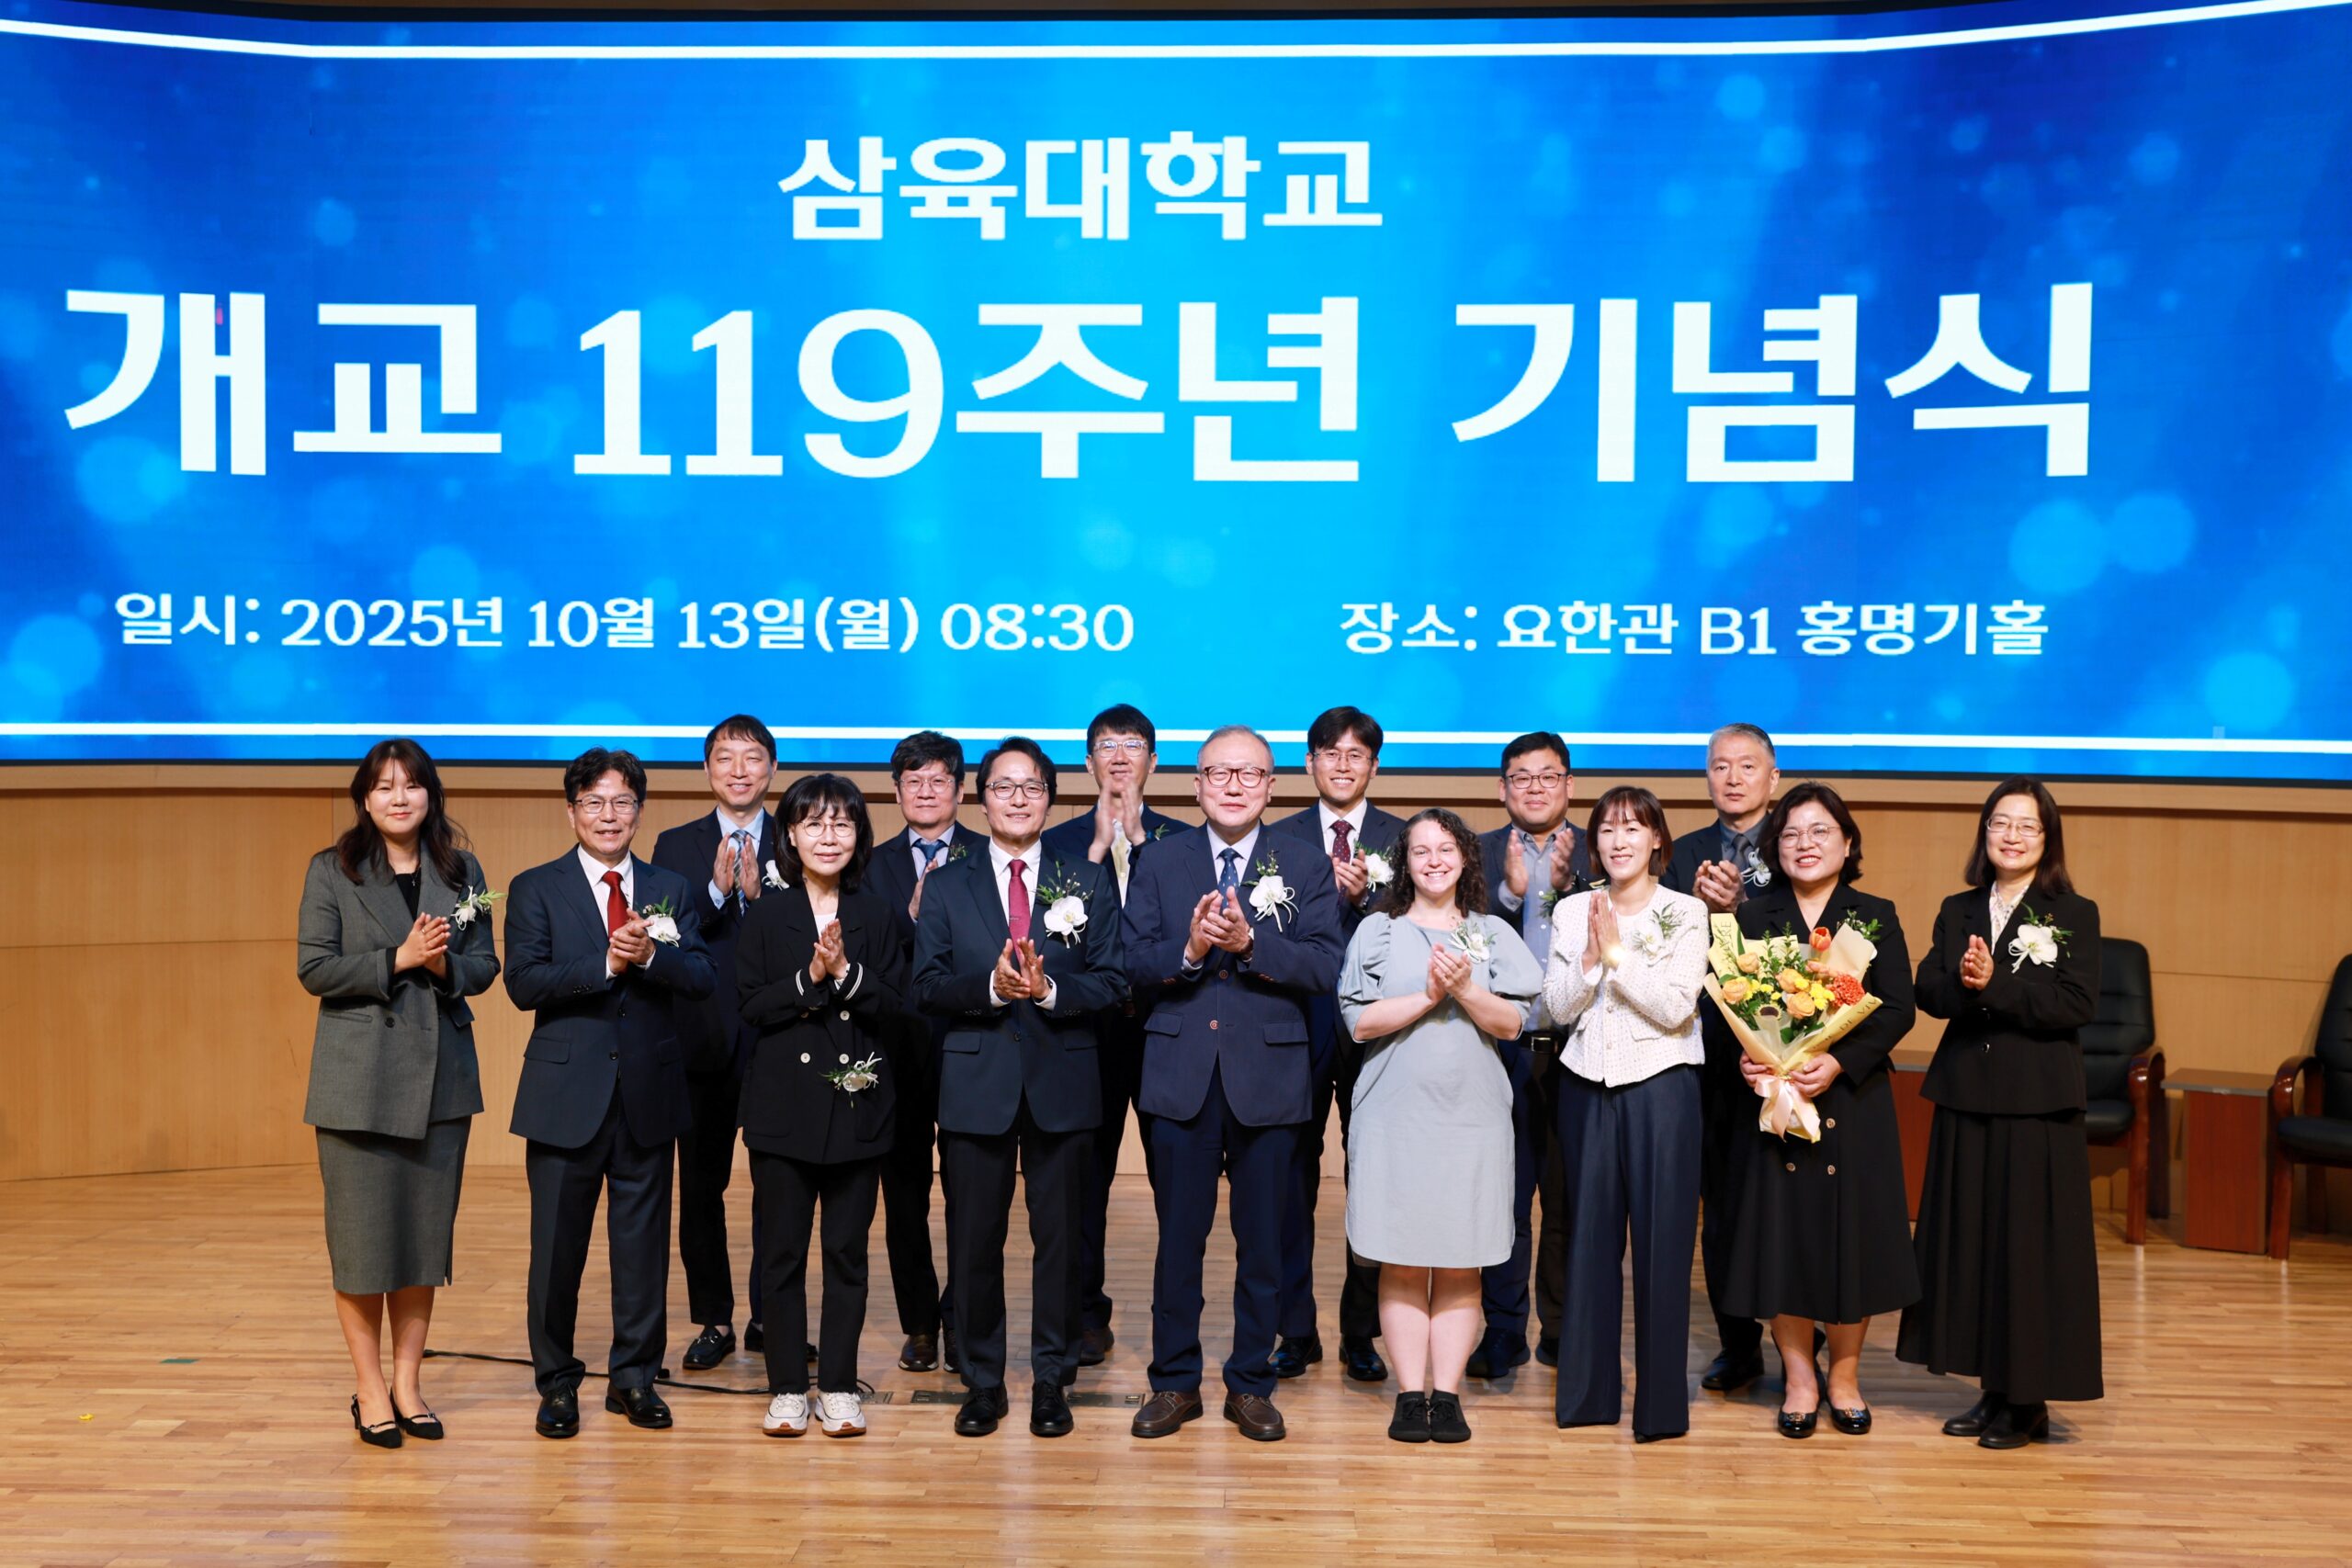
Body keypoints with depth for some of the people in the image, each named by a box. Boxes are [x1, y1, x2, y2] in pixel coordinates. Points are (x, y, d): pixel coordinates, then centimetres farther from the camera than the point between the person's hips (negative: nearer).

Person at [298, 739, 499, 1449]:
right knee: (362, 1235, -1)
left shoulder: (462, 872, 9)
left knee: (427, 1231, 7)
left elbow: (484, 965, 8)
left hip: (442, 1076, 3)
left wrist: (445, 965, -13)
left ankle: (408, 1383, 18)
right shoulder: (331, 871, 0)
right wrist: (399, 958, -16)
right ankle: (370, 1390, 10)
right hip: (359, 1077, -3)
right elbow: (313, 968, -7)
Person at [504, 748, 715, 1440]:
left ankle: (634, 1376, 21)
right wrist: (607, 963, -22)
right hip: (567, 1092, -2)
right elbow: (523, 983, -12)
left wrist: (651, 956, -21)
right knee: (557, 1245, 4)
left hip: (648, 1093, 2)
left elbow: (702, 978, -3)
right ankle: (557, 1382, 18)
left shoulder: (672, 891, 9)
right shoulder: (535, 889, 1)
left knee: (644, 1240, 8)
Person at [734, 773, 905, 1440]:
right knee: (782, 1251, 4)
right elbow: (751, 1005, -5)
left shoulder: (878, 915, 5)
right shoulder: (766, 915, 2)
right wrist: (809, 979, -18)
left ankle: (839, 1386, 14)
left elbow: (896, 1005, -1)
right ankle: (787, 1388, 14)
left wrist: (846, 973, -16)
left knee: (847, 1250, 5)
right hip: (784, 1103, -1)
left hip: (857, 1103, 1)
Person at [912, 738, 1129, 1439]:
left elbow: (1111, 983, -1)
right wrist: (991, 985, -18)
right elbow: (927, 986, -1)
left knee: (1059, 1238, 5)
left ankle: (1052, 1381, 17)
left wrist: (1049, 989, -19)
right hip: (976, 1085, 0)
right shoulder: (949, 886, 7)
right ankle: (983, 1383, 18)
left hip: (1062, 1084, 0)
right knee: (973, 1241, 5)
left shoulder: (1090, 881, 6)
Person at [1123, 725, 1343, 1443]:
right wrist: (1188, 949, -19)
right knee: (1178, 1236, 8)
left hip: (1268, 1077, 0)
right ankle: (1175, 1382, 19)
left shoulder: (1306, 865, 2)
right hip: (1181, 1074, 1)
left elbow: (1325, 967, -9)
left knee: (1263, 1241, 7)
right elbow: (1133, 962, -1)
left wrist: (1249, 942, -21)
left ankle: (1251, 1384, 20)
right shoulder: (1159, 862, 6)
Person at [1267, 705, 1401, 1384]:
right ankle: (1296, 1331, 13)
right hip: (1299, 1026, 0)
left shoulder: (1402, 839, 6)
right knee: (1293, 1180, 4)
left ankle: (1363, 1333, 14)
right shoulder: (1279, 838, 8)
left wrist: (1364, 896, -20)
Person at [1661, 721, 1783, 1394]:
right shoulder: (1685, 854, 12)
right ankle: (1737, 1346, 18)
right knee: (1721, 1203, 8)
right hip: (1709, 1050, 3)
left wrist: (1737, 907, -24)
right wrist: (1698, 906, -15)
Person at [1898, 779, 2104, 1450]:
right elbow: (1928, 991, 0)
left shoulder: (2075, 914, -2)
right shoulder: (1957, 911, 11)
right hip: (1965, 1098, 5)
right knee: (1967, 1242, 8)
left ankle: (2028, 1398, 11)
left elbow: (2076, 1004, -13)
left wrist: (1994, 986, -20)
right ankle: (1992, 1389, 20)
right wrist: (1964, 983, -20)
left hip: (2038, 1104, -4)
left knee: (2029, 1248, -1)